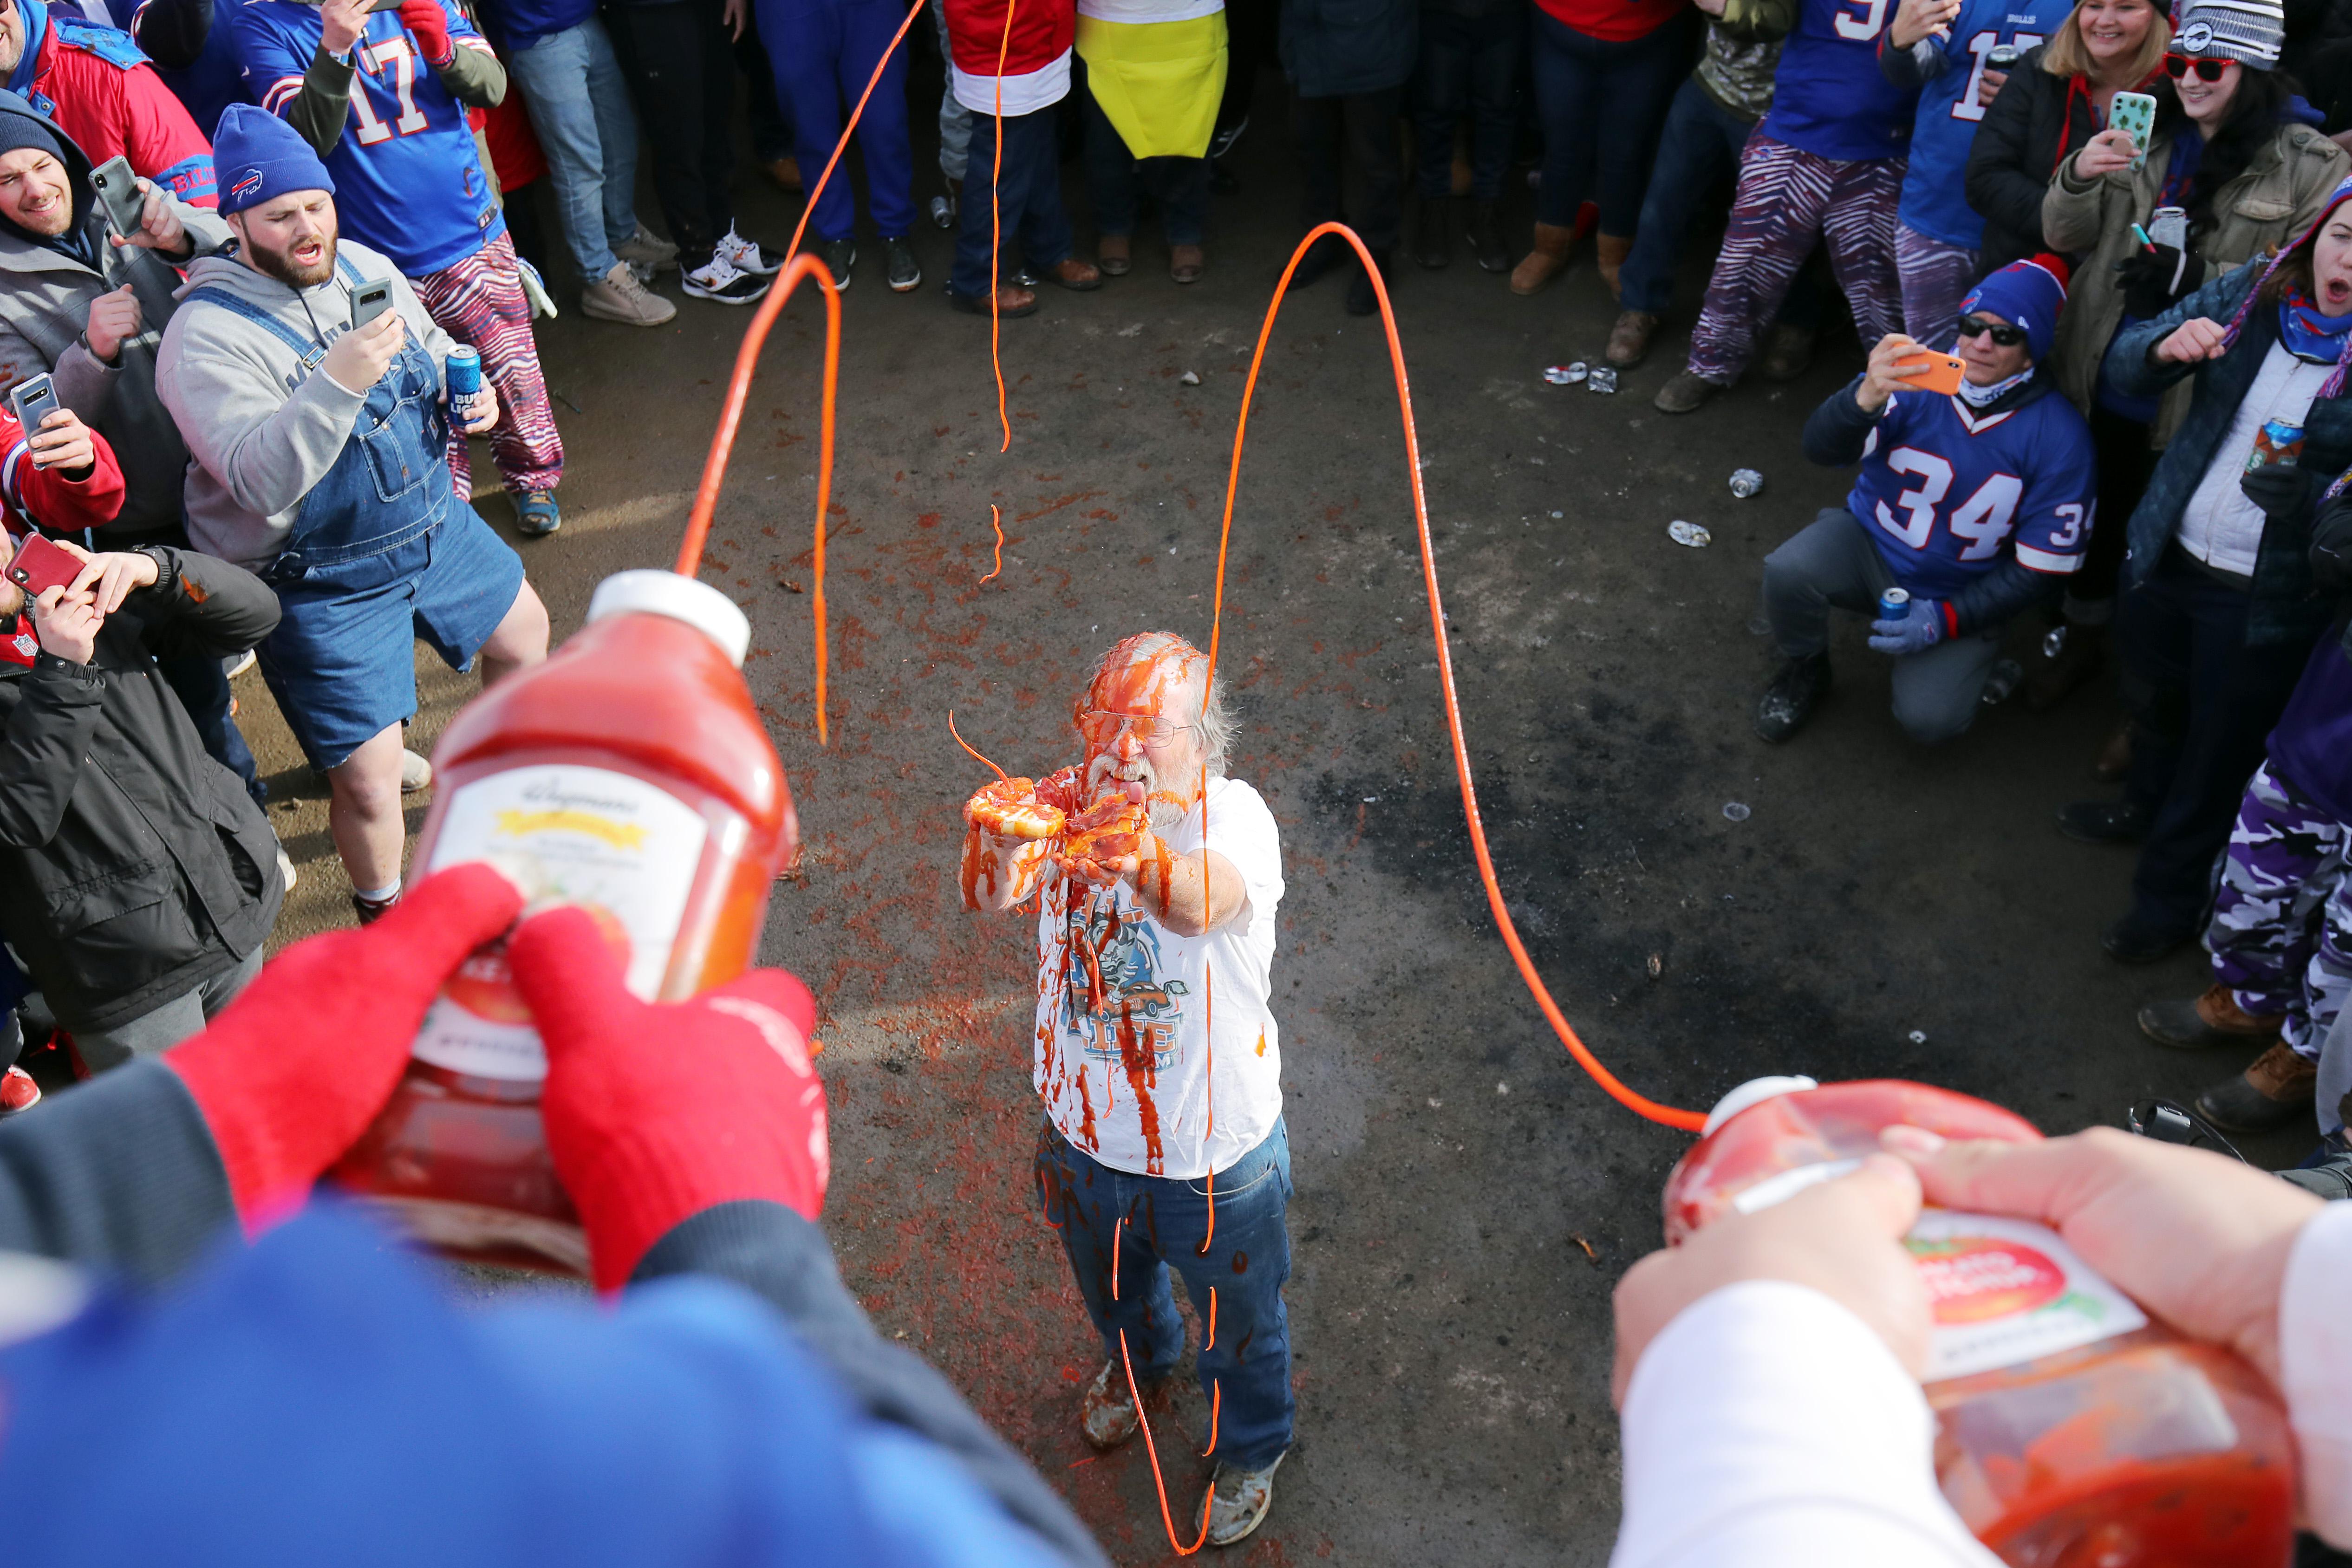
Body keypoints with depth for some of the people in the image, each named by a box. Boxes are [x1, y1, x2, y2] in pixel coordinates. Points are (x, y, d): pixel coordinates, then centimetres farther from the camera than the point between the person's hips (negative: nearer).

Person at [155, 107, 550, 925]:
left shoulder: (364, 265, 0)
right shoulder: (206, 336, -22)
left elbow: (433, 345, 18)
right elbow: (258, 480, -32)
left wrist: (470, 389, -5)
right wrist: (338, 383, -42)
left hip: (433, 521, 7)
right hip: (324, 586, -7)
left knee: (524, 630, 27)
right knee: (369, 781, -5)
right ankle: (383, 909, 26)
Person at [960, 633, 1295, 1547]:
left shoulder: (1233, 816, -27)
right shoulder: (1066, 803, -16)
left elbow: (1204, 903, -51)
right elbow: (990, 896, -36)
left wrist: (1144, 860, -74)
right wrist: (997, 842, -60)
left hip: (1217, 1153, -3)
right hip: (1084, 1131, 4)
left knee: (1239, 1319, 23)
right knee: (1110, 1285, 33)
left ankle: (1251, 1448, 55)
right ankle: (1137, 1363, 68)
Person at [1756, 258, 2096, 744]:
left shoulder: (2058, 435, -15)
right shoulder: (1918, 375, -14)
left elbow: (2040, 570, -10)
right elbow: (1823, 448, -26)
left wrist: (1946, 618, -18)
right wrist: (1866, 398, -48)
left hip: (1958, 597, -1)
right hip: (1869, 542, 1)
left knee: (1928, 721, -21)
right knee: (1787, 573, -31)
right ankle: (1804, 671, 3)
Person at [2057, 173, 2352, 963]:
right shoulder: (2248, 295, -6)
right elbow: (2124, 366, -6)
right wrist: (2167, 346, -27)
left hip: (2269, 602, -4)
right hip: (2169, 559, 4)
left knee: (2218, 753, 13)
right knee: (2153, 699, 28)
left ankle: (2173, 894, 35)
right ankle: (2147, 806, 58)